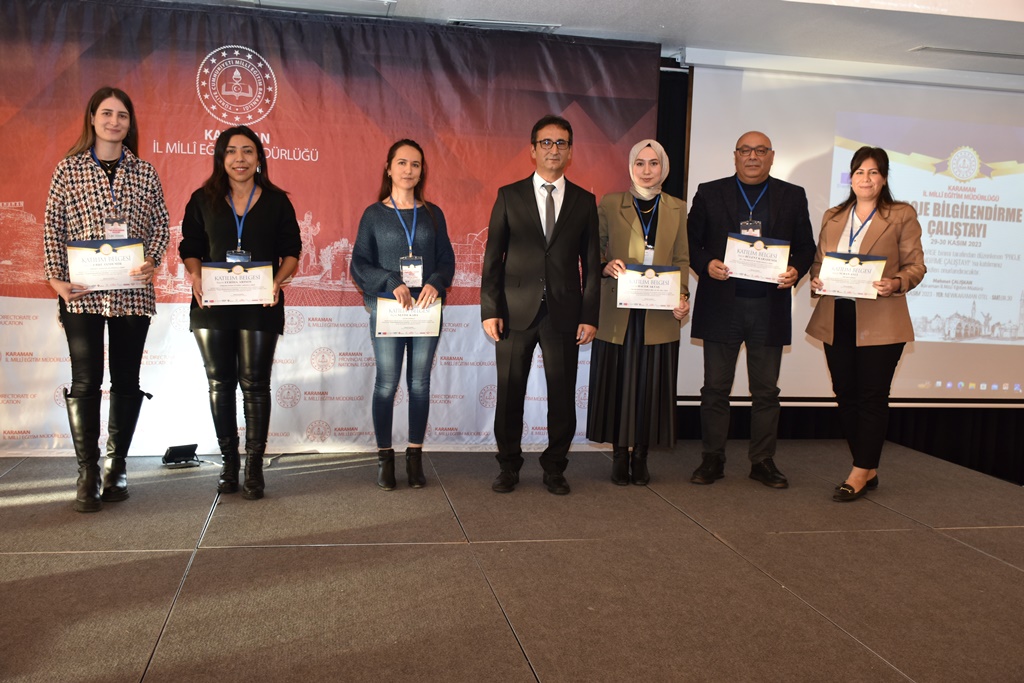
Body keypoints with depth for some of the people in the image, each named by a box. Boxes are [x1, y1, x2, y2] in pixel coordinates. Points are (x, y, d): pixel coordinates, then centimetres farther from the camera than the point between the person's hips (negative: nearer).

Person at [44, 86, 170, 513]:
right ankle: (88, 473, 3)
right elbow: (52, 227, 4)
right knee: (85, 381, -5)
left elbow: (161, 225, 8)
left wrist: (152, 261, -10)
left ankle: (117, 466, 19)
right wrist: (56, 278, -5)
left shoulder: (144, 173, 9)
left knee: (126, 381, 7)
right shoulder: (69, 169, 5)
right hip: (82, 293, -2)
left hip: (132, 291, 2)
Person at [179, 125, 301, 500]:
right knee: (220, 383, 7)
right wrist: (195, 276, -13)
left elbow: (291, 251, 3)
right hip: (212, 305, 2)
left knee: (255, 384, 1)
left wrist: (278, 281, -15)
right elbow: (190, 249, 7)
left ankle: (254, 467, 8)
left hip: (260, 307, -2)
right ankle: (228, 461, 19)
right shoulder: (203, 200, 7)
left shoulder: (276, 201, 4)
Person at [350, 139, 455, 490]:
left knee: (419, 382, 5)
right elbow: (359, 263, -1)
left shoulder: (433, 214, 9)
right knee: (387, 382, -1)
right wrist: (392, 283, -17)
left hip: (426, 307, 2)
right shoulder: (374, 214, 4)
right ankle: (384, 457, 10)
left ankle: (415, 457, 13)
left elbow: (447, 260, 6)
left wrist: (436, 283, -15)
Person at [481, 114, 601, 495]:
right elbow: (493, 256, 3)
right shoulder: (510, 196, 6)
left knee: (562, 394, 5)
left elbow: (591, 263, 7)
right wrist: (489, 310, -5)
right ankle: (508, 467, 20)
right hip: (517, 310, 0)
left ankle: (555, 468, 21)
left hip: (564, 313, 1)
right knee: (510, 393, 5)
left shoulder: (584, 201, 9)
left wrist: (590, 316, 0)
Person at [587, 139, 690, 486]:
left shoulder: (677, 209, 10)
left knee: (650, 384, 4)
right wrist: (606, 266, -15)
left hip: (659, 314, 1)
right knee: (618, 383, 3)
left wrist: (683, 295, -7)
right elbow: (595, 251, 6)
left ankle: (640, 455, 16)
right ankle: (619, 455, 15)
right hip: (618, 313, -1)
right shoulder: (610, 204, 4)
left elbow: (682, 260, 9)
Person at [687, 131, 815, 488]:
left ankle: (763, 461, 18)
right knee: (716, 388, 5)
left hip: (770, 307, 1)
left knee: (766, 390, 7)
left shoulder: (793, 197, 9)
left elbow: (806, 247, 9)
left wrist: (796, 270, -11)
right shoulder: (709, 193, 6)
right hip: (721, 305, -1)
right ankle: (712, 459, 15)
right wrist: (706, 265, -15)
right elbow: (691, 243, 4)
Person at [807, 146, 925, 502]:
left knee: (872, 396, -2)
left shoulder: (902, 216, 2)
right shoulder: (832, 217, 15)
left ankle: (861, 473, 7)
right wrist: (815, 280, -4)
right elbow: (818, 260, 17)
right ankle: (869, 470, 20)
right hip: (835, 320, 5)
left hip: (880, 322, -5)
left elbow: (916, 265, 0)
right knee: (845, 394, 7)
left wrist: (896, 283, -20)